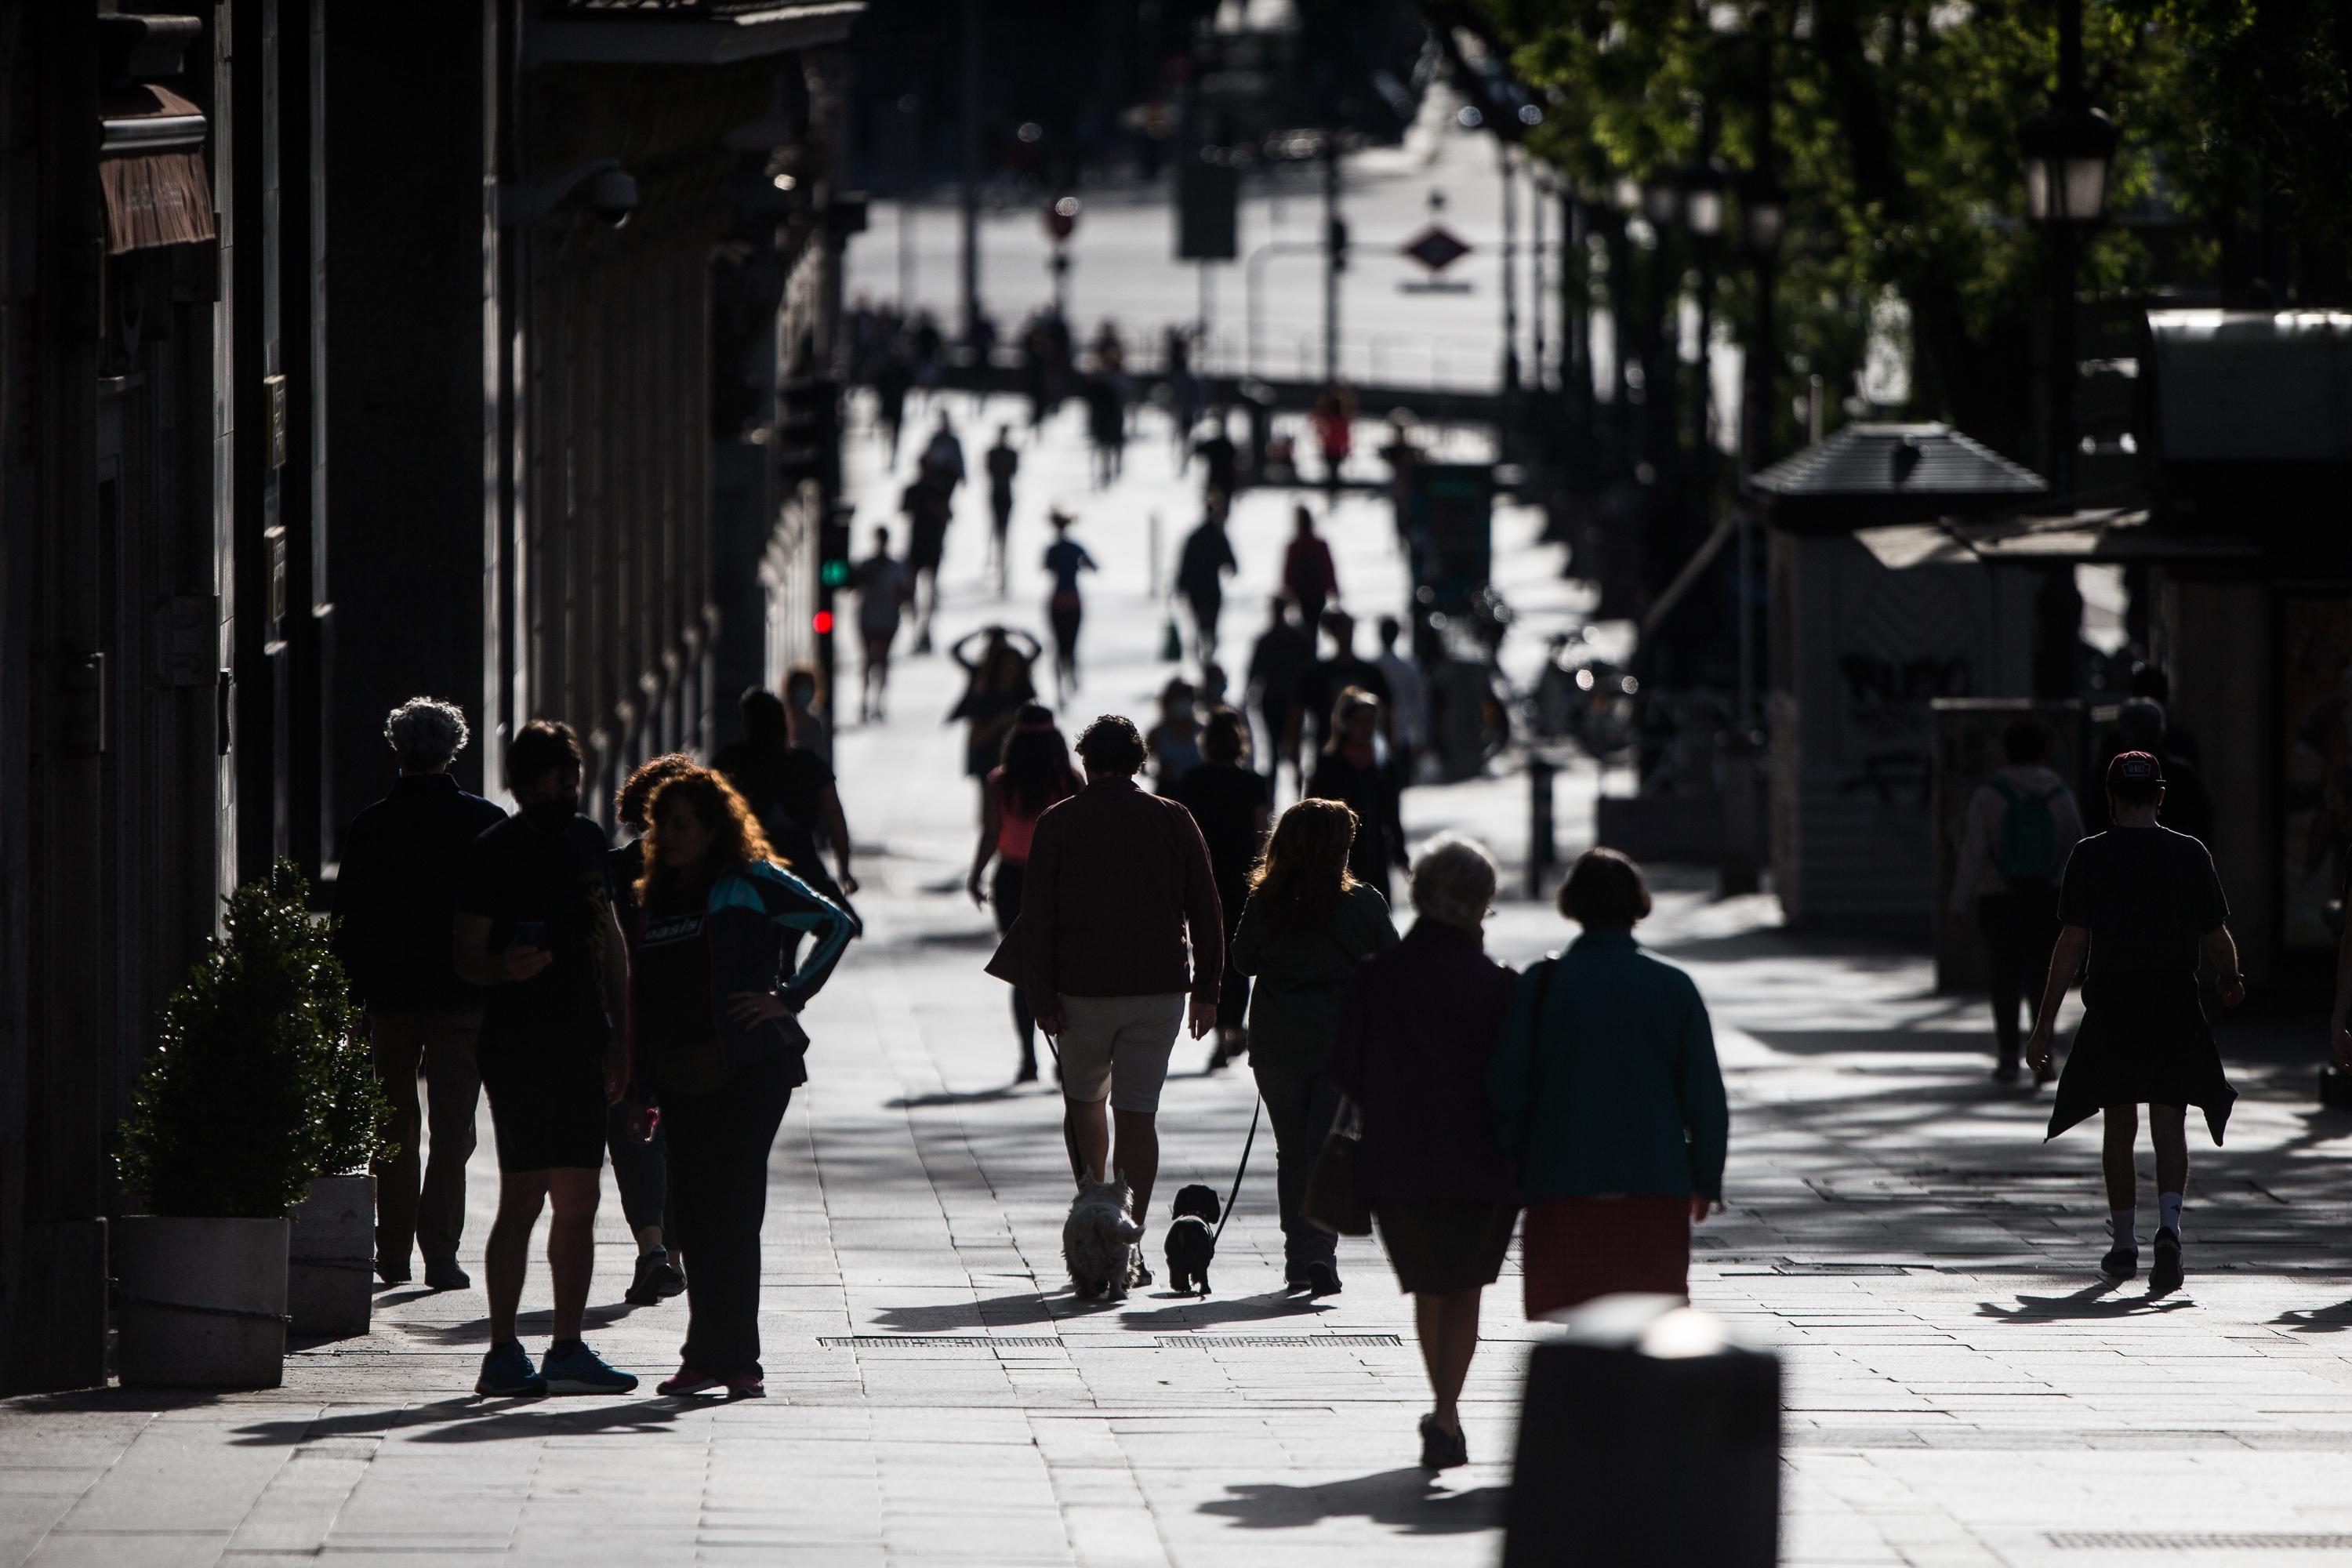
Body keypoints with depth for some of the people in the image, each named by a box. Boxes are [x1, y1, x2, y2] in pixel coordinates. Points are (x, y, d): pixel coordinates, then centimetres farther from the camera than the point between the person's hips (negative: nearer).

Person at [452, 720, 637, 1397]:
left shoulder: (587, 840, 14)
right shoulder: (495, 852, -6)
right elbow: (467, 955, -7)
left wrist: (618, 1032, 17)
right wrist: (506, 968, -29)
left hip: (582, 1043, 7)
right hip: (519, 1045, -7)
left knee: (580, 1199, 8)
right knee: (523, 1198, -9)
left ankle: (568, 1348, 14)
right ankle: (503, 1353, -6)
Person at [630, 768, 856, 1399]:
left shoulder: (752, 883, -1)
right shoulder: (656, 897, 16)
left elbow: (835, 924, -3)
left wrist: (789, 998, -7)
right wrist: (641, 1089, 15)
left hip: (747, 1070, -6)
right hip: (681, 1079, 6)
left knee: (731, 1211, -7)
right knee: (692, 1212, 5)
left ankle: (732, 1358, -5)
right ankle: (710, 1356, 12)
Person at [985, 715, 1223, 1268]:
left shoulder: (1059, 823, 0)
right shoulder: (1174, 821, 4)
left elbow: (1037, 916, -4)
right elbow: (1206, 910, 4)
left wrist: (1042, 996, -2)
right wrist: (1206, 989, 9)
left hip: (1083, 989, -1)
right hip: (1159, 988, 1)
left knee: (1084, 1098, 20)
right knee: (1138, 1110, 1)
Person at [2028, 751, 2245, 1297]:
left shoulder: (2090, 857, -4)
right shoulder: (2190, 855, -1)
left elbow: (2071, 943, -8)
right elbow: (2217, 939, 3)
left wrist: (2044, 1024, -5)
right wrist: (2233, 984, 25)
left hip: (2111, 1008, 0)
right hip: (2177, 1007, 0)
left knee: (2119, 1129, 13)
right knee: (2169, 1126, 0)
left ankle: (2124, 1246, 23)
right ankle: (2169, 1226, -24)